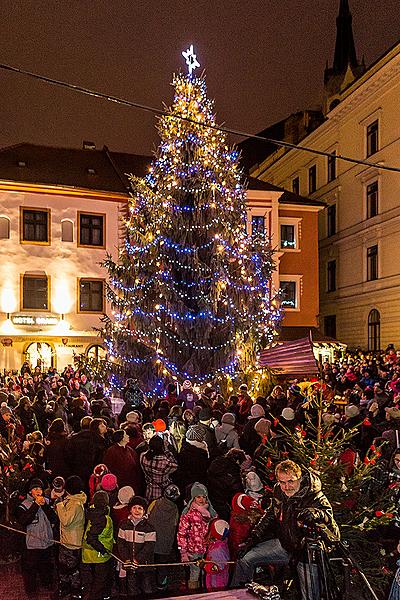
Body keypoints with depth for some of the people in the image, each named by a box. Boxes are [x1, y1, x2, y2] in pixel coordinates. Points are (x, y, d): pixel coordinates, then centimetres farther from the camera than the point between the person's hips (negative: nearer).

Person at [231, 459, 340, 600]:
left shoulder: (317, 500, -28)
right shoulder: (279, 492, -9)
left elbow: (334, 536, -33)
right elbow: (270, 516, 10)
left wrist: (317, 516, -51)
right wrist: (253, 538, 5)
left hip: (305, 552, -5)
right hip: (283, 544, 5)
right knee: (244, 559, 1)